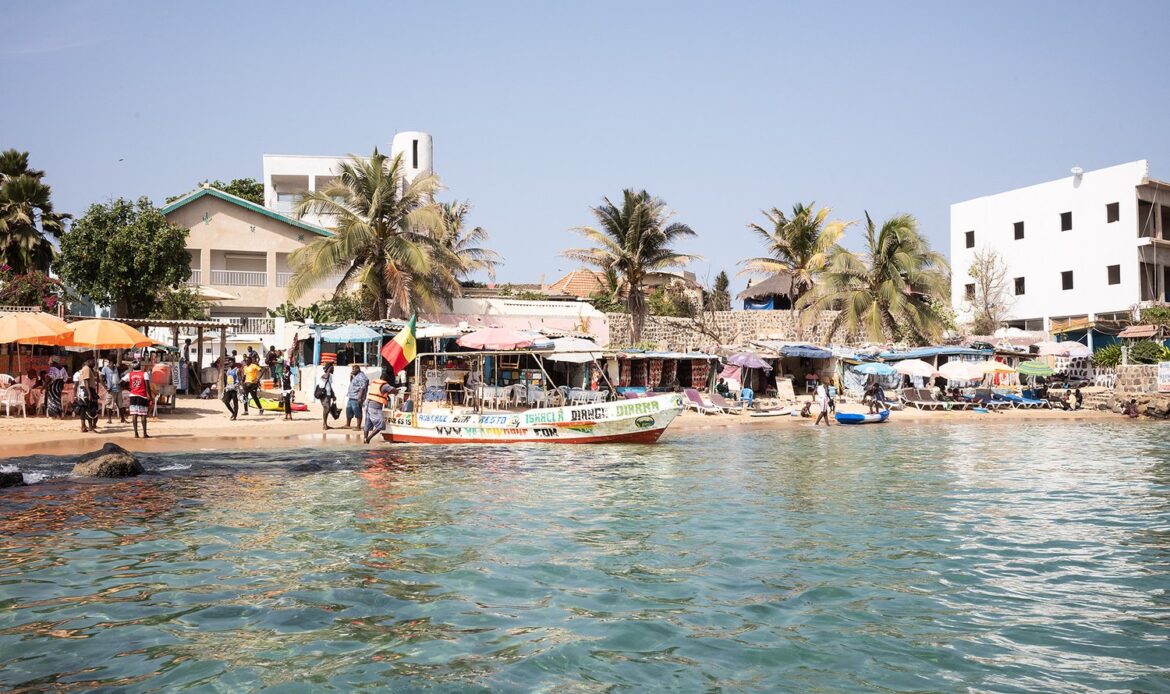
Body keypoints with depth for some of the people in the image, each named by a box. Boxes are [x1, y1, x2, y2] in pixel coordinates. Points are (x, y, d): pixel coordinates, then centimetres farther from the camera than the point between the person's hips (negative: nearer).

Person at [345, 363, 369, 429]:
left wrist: (360, 398, -25)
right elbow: (351, 383, 32)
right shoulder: (355, 376, 17)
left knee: (357, 413, -6)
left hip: (356, 398, -11)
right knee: (348, 411, 18)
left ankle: (358, 427, -1)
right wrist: (351, 376, 14)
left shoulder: (361, 377, -15)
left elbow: (362, 388, -21)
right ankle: (347, 425, 29)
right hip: (351, 398, 11)